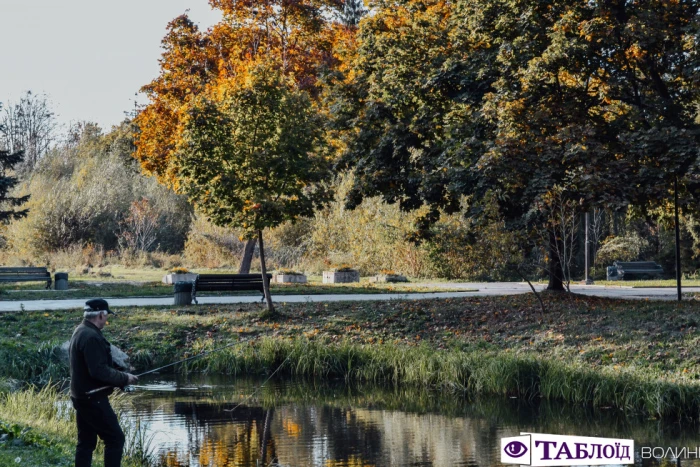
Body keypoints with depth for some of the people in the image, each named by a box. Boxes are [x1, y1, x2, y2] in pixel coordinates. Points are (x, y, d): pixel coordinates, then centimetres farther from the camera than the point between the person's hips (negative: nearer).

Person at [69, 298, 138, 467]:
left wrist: (119, 377, 12)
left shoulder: (79, 332, 12)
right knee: (115, 438, -3)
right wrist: (124, 378, -13)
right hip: (93, 399, -10)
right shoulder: (92, 337, -20)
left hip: (81, 397, 10)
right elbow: (99, 371, -25)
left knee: (86, 442, 12)